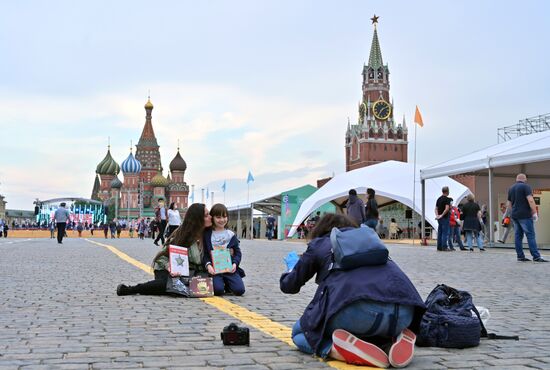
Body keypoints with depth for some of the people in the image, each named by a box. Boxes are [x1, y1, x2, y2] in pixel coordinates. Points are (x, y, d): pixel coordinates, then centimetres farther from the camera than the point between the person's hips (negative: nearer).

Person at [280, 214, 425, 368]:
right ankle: (395, 338, 6)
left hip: (356, 309, -4)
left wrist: (291, 266, 58)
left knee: (299, 333, 25)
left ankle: (343, 348, -7)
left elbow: (289, 285, 35)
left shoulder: (319, 243, 27)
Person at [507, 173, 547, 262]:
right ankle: (536, 256, -11)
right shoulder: (525, 186, -7)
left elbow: (509, 204, 19)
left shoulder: (511, 188, 14)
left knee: (518, 236, 7)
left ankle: (520, 256, 6)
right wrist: (535, 213, -12)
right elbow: (530, 200, -17)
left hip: (515, 216, 7)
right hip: (525, 215, -7)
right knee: (531, 236, -7)